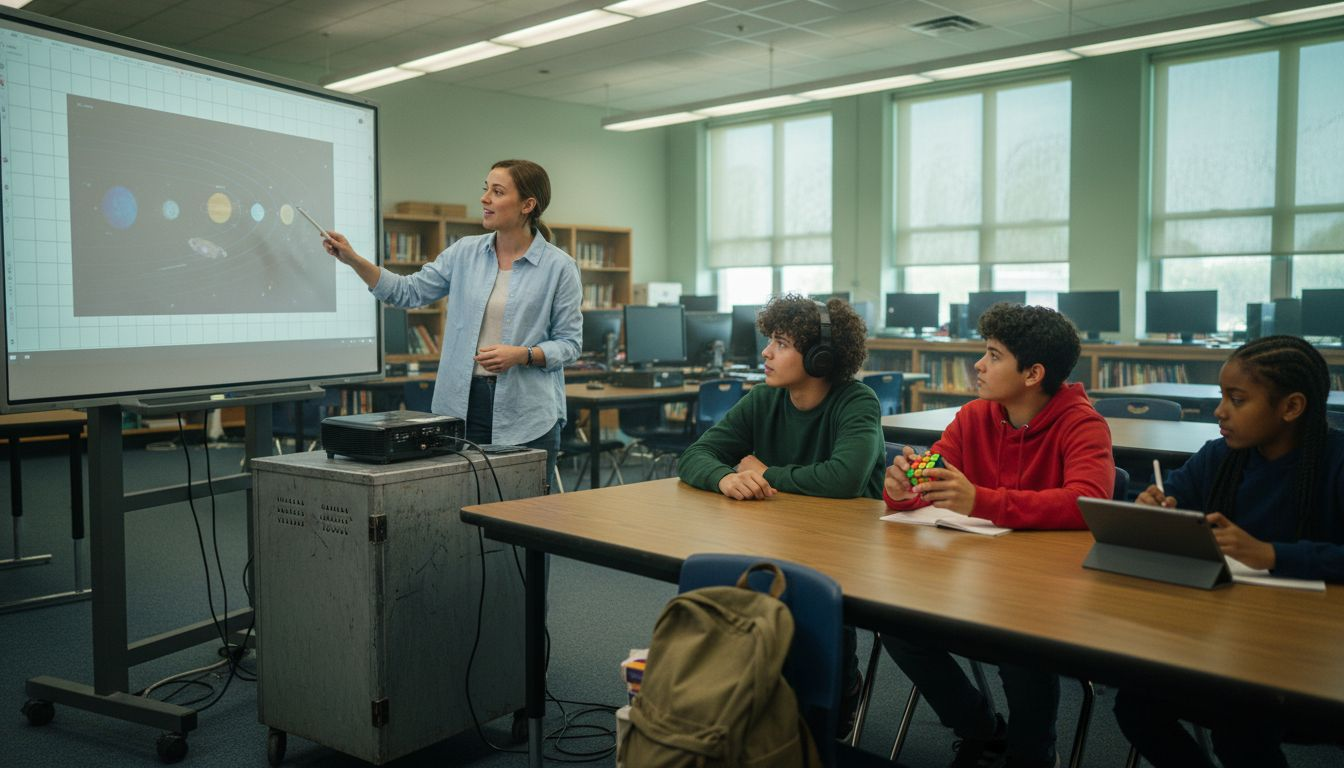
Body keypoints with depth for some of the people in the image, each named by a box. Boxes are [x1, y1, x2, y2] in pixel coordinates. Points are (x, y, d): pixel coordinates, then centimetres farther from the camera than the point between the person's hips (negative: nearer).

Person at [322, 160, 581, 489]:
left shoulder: (558, 266, -4)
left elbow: (569, 343, -2)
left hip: (527, 414, -3)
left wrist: (522, 355, -18)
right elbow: (409, 291, 7)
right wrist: (353, 259, -3)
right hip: (463, 404, 3)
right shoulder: (465, 253, 6)